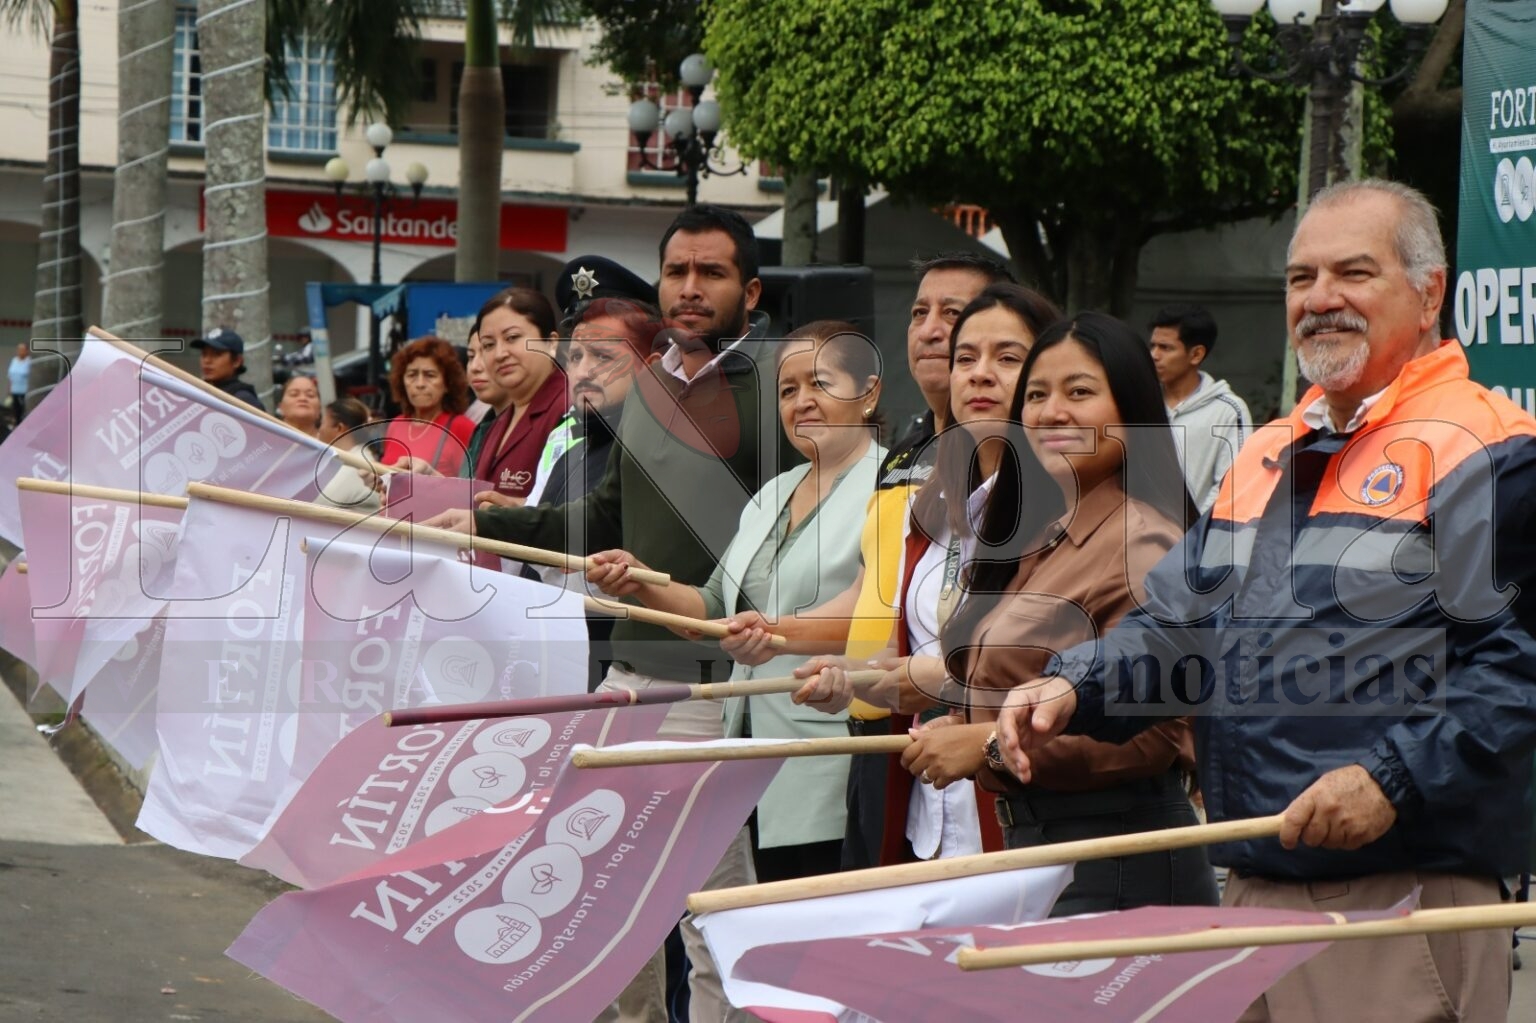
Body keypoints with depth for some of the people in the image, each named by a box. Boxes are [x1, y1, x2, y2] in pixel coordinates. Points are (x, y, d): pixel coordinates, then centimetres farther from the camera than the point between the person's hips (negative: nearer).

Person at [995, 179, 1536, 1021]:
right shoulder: (1267, 457, 19)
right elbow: (1179, 620, 22)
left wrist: (1397, 779, -24)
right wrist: (1074, 686, 5)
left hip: (1410, 903, -7)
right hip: (1252, 888, 8)